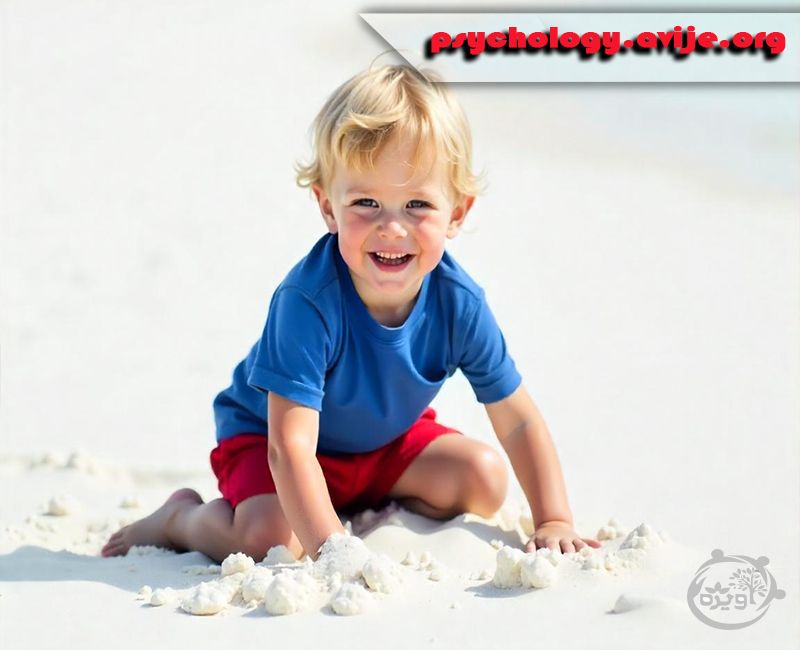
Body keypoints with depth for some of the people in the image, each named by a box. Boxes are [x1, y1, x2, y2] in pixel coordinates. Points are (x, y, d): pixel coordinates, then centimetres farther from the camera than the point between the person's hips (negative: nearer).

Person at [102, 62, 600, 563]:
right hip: (265, 434, -5)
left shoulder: (459, 303, -23)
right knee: (270, 535, -29)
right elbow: (290, 445, -40)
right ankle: (181, 517, 2)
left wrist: (555, 522, -17)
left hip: (388, 437, 5)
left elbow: (520, 422, -11)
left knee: (485, 479, -11)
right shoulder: (310, 301, -37)